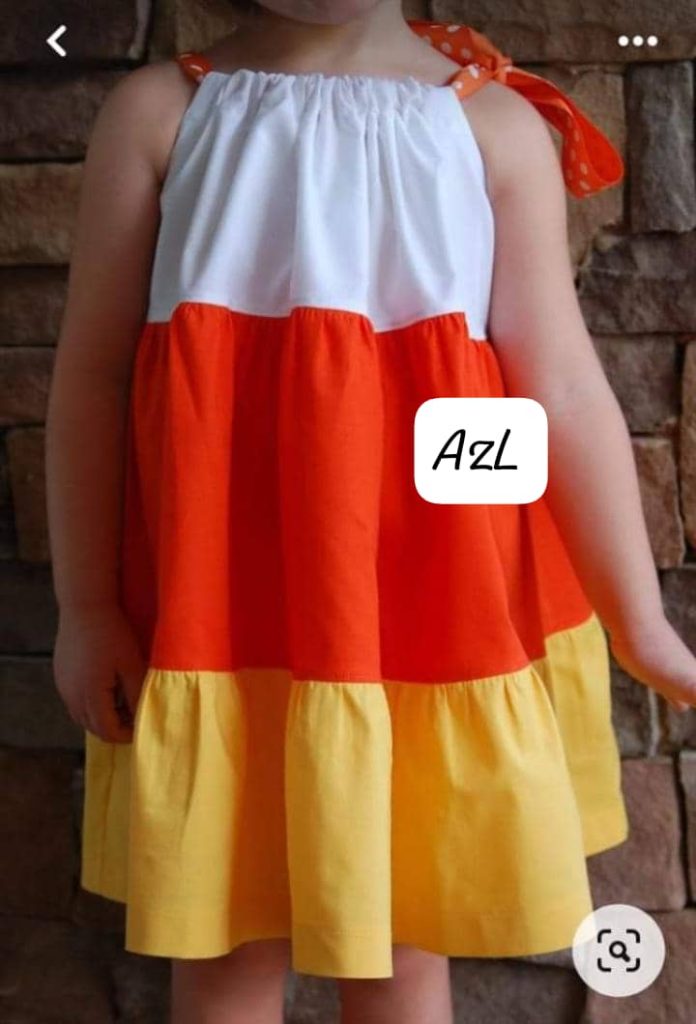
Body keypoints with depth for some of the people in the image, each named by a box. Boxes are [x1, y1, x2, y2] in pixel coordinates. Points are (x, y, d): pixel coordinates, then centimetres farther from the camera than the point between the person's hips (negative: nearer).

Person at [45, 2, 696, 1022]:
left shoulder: (496, 125, 0)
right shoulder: (158, 109, 1)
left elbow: (564, 390, -3)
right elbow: (91, 372, 0)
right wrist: (86, 607, -1)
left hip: (432, 595, 0)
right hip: (219, 597, 0)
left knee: (405, 937, 14)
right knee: (223, 938, 13)